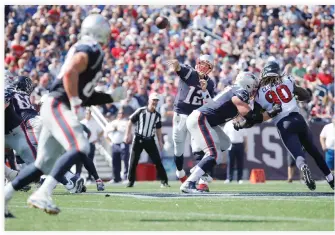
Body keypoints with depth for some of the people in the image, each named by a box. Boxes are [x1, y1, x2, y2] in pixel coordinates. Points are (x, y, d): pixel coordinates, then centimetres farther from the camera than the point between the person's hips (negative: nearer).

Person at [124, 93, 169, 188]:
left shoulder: (157, 115, 6)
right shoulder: (140, 111, -6)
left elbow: (158, 129, 15)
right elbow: (130, 122, -2)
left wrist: (160, 141, 9)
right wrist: (128, 135, -8)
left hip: (150, 140, 2)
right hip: (138, 139, -2)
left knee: (157, 160, -5)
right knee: (133, 161, -2)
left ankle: (164, 181, -2)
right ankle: (131, 181, 10)